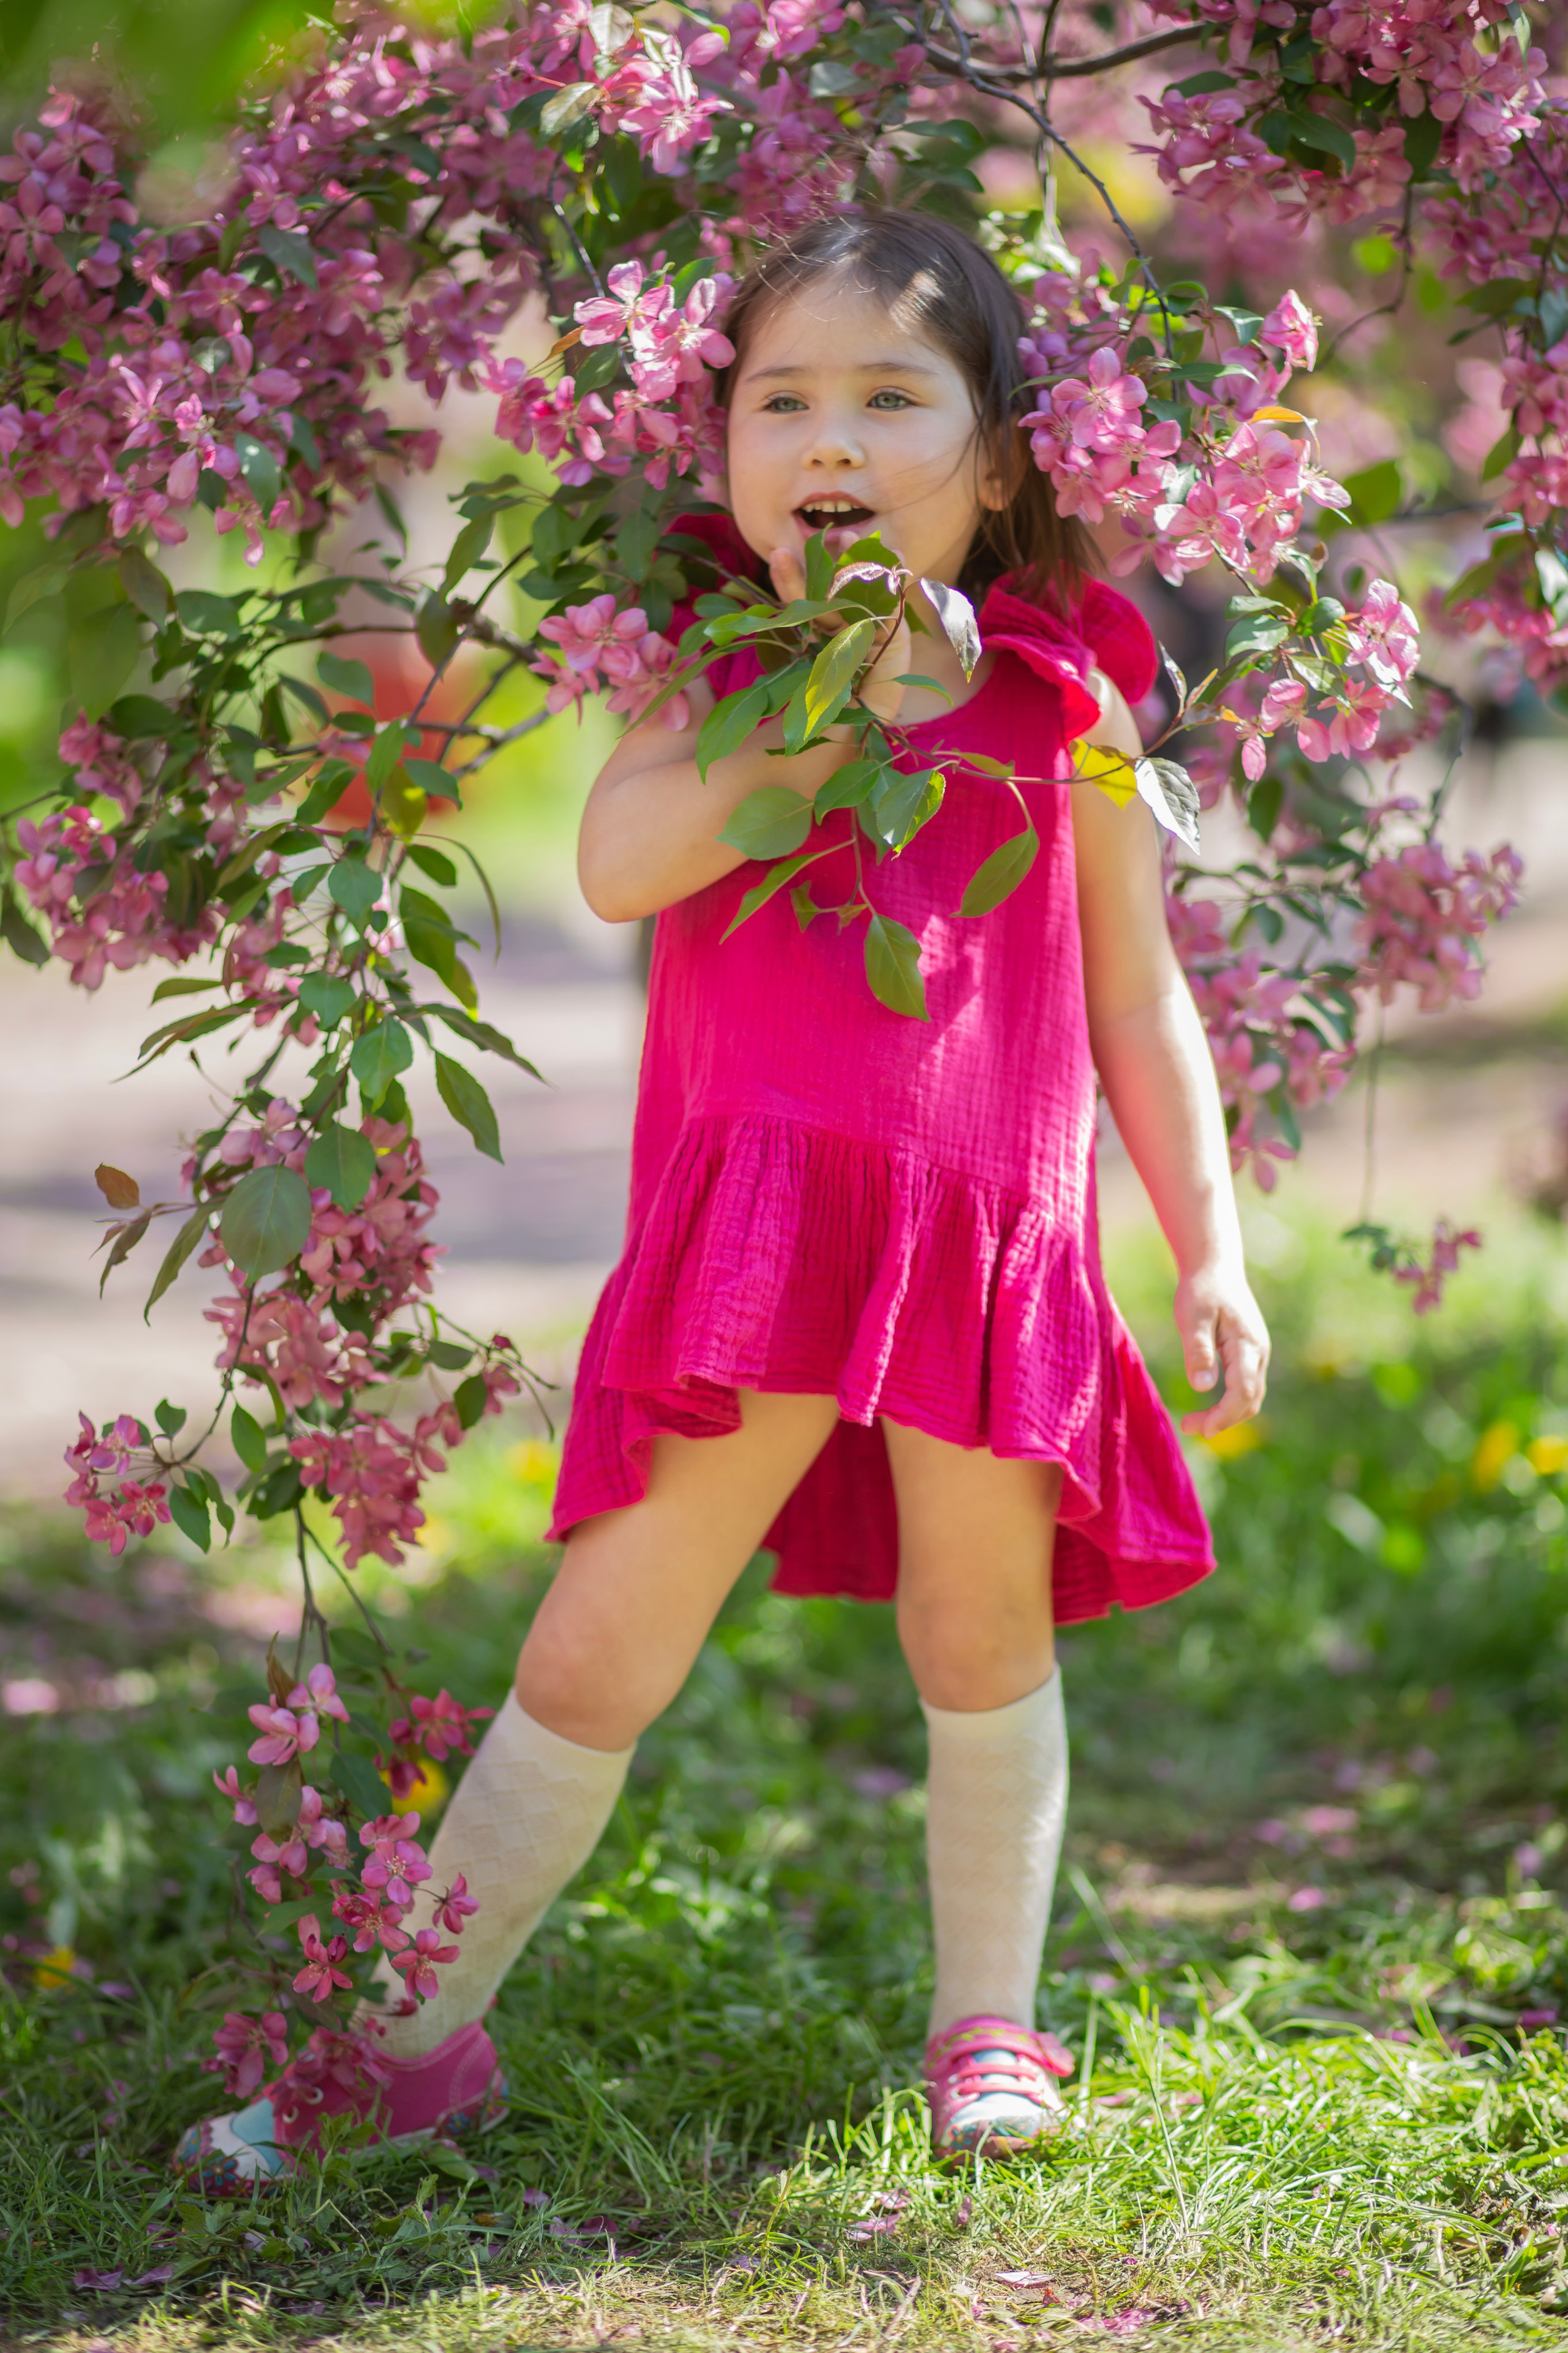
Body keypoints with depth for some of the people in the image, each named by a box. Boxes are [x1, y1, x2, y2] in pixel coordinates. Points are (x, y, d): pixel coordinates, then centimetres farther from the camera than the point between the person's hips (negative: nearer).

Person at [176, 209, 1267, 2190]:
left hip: (994, 1232, 1)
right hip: (751, 1213, -1)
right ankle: (412, 2033, 11)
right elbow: (617, 862, -15)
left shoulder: (1066, 704, 6)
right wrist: (839, 706, -16)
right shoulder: (719, 676, 6)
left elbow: (1139, 1005, 12)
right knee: (601, 1644, 0)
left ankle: (987, 2025, 30)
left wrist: (1210, 1250, 8)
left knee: (980, 1637, 12)